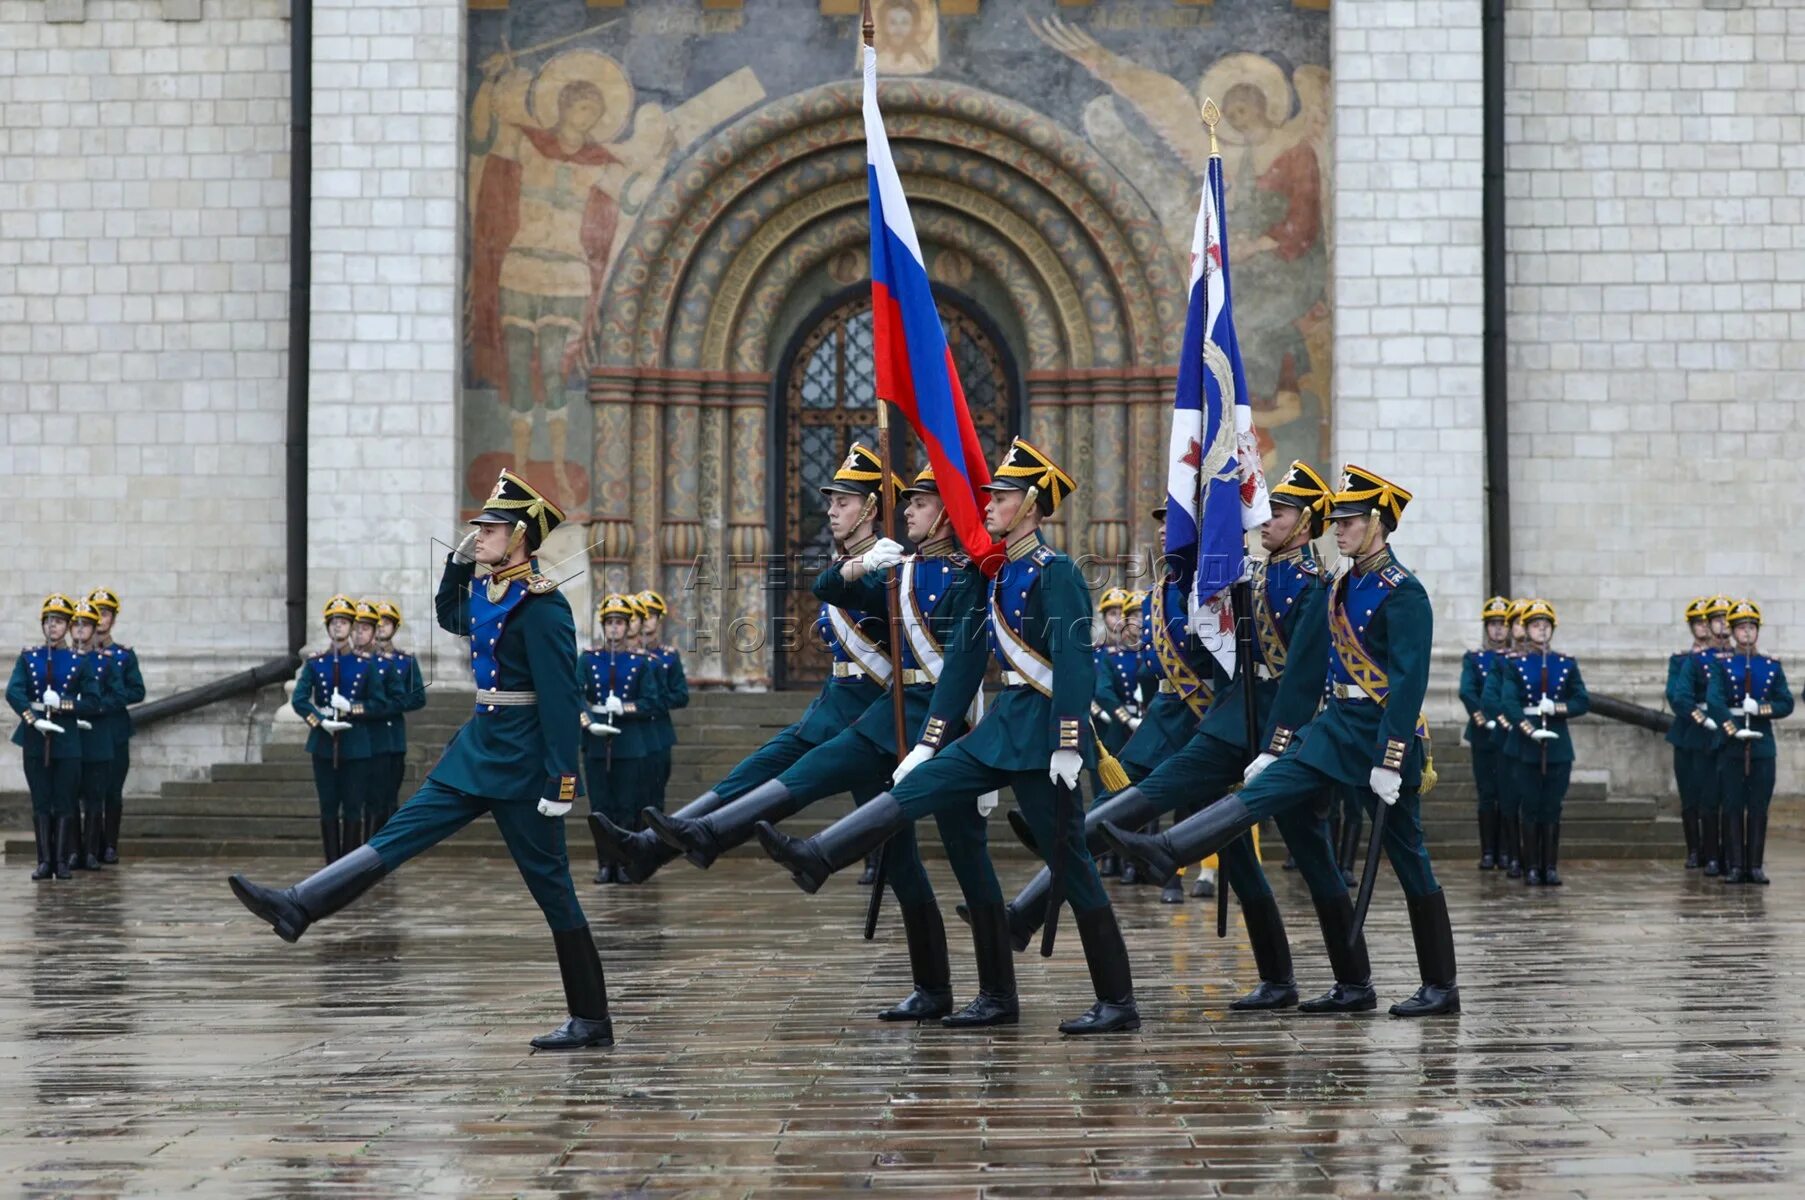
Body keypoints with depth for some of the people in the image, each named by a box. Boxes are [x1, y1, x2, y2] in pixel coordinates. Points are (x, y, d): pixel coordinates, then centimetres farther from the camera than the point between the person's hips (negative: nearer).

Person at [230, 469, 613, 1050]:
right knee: (399, 833, 3)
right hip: (478, 750, 8)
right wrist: (458, 562, 15)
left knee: (550, 885, -2)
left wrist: (561, 780, -25)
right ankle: (298, 908, 1)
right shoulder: (485, 592, 9)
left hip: (521, 762, -8)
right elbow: (451, 620, 32)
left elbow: (562, 698, -22)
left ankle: (592, 1019, 4)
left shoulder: (541, 606, -18)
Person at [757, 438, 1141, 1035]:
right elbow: (964, 660, 15)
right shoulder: (995, 574, 14)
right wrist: (929, 742, 12)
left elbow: (1075, 663, -19)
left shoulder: (1055, 572, -11)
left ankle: (1117, 1003, 1)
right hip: (1004, 723, 8)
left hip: (1042, 729, -8)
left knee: (1068, 859, -5)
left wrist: (1069, 747, -25)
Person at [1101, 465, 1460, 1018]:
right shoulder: (1339, 588, 14)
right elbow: (1308, 668, 16)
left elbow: (1408, 682, -19)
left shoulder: (1403, 593, -12)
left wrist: (1390, 761, -23)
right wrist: (1280, 744, 13)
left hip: (1385, 732, -8)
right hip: (1336, 725, 8)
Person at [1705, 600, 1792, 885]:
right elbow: (1714, 701, -11)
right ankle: (1734, 866, 2)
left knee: (1759, 808, 2)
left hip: (1763, 746, 2)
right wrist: (1734, 731, -21)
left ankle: (1756, 866, 7)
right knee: (1732, 807, -1)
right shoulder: (1723, 665, 3)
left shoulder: (1772, 666, 9)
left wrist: (1760, 709, -13)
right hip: (1731, 745, -2)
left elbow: (1786, 704, 4)